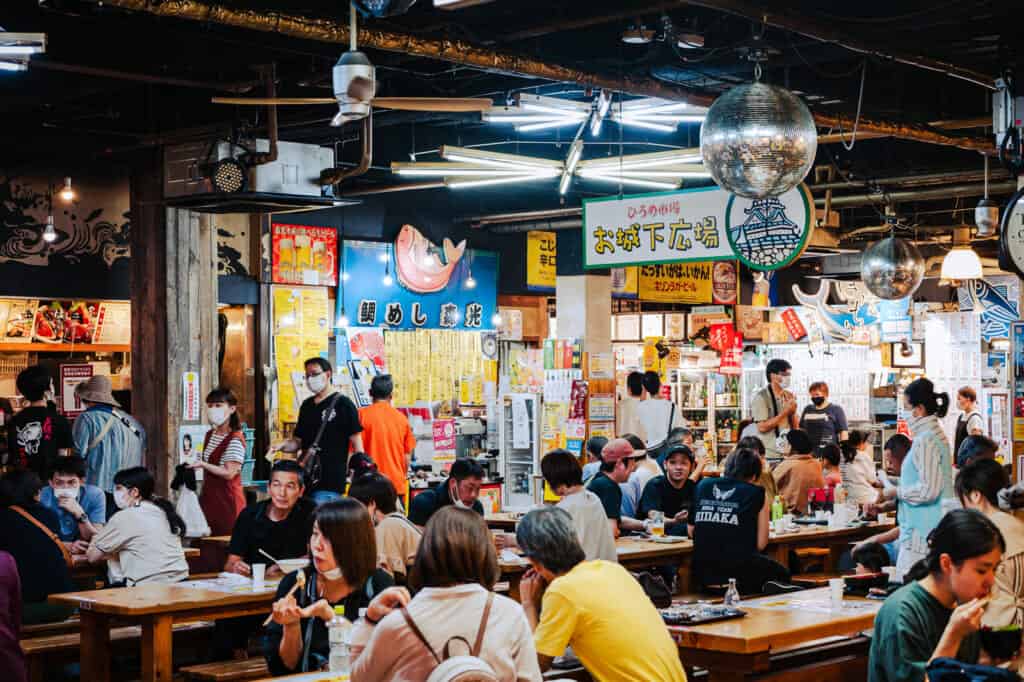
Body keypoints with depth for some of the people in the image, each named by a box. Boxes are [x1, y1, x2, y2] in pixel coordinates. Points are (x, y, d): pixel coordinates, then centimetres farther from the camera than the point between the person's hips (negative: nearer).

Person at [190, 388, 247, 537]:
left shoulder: (235, 439, -14)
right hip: (208, 497, 8)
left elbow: (229, 473, -18)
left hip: (227, 499, -8)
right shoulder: (210, 435, 12)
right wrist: (202, 494, 17)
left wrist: (202, 464, -17)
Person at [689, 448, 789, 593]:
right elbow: (760, 544, 0)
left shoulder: (703, 486, 9)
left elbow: (691, 531, 15)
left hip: (702, 575, 5)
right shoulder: (757, 493, 0)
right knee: (782, 574, 26)